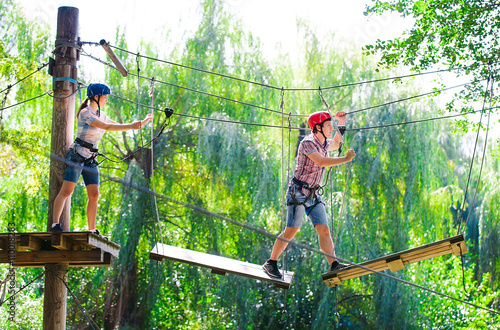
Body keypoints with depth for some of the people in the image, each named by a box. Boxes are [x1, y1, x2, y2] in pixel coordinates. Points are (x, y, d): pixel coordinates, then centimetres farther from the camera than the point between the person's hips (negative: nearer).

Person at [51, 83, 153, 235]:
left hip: (91, 159, 8)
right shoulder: (85, 113, -10)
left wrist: (141, 123, 15)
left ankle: (92, 230, 5)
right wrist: (131, 126, -19)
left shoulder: (101, 115, 15)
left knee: (94, 195, 2)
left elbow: (118, 125, 22)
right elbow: (106, 126, -18)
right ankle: (55, 224, -12)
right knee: (66, 191, -11)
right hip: (77, 155, -8)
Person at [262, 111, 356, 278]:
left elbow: (336, 144, 35)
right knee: (291, 231, -7)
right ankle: (271, 263, 3)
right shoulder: (307, 143, -15)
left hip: (314, 194, 8)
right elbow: (322, 162, -28)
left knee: (324, 229, -4)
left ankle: (334, 264, -8)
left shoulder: (324, 143, 12)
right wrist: (346, 159, -24)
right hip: (298, 192, -8)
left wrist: (341, 123, 24)